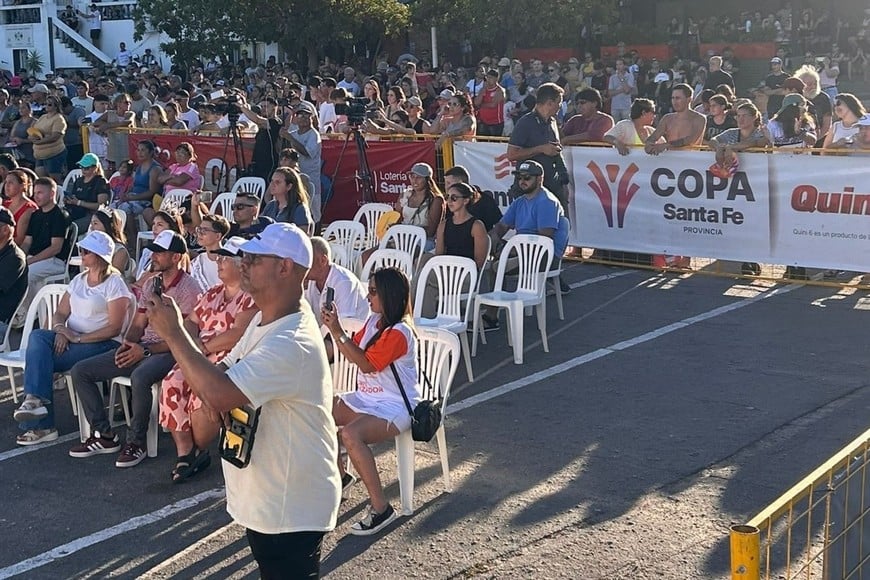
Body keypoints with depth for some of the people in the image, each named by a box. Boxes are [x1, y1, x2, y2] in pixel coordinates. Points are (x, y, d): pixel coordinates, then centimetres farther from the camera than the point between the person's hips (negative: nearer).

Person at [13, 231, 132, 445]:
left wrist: (78, 338, -18)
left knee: (39, 355, -24)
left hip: (103, 345, -7)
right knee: (37, 337, -24)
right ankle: (36, 400, -31)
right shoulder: (79, 280, 18)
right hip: (71, 339, 7)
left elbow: (114, 328, -12)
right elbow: (60, 312, 16)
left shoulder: (114, 284, -4)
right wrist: (60, 329, -8)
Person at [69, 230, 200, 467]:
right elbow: (138, 324, 18)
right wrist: (128, 344, -5)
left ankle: (136, 443, -21)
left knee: (139, 377, -41)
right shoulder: (151, 283, 16)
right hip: (142, 348, 8)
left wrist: (145, 350, -20)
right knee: (80, 371, -3)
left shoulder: (188, 288, -9)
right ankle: (104, 436, 0)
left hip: (169, 351, -8)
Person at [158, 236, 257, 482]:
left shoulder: (251, 296, -5)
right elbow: (191, 321, 16)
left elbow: (238, 334, -17)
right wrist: (194, 343, -5)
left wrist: (205, 347, -11)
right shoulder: (213, 293, 21)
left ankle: (198, 450, -7)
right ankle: (184, 452, -17)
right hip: (201, 360, 7)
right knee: (172, 384, -21)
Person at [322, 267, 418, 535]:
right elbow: (352, 352, 13)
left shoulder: (399, 332, -21)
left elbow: (367, 364, -24)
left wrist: (338, 333, -25)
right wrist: (334, 326, -2)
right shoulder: (374, 321, 7)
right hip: (366, 398, 10)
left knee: (350, 434, -34)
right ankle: (340, 475, 18)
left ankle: (381, 508, -25)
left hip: (395, 407, -10)